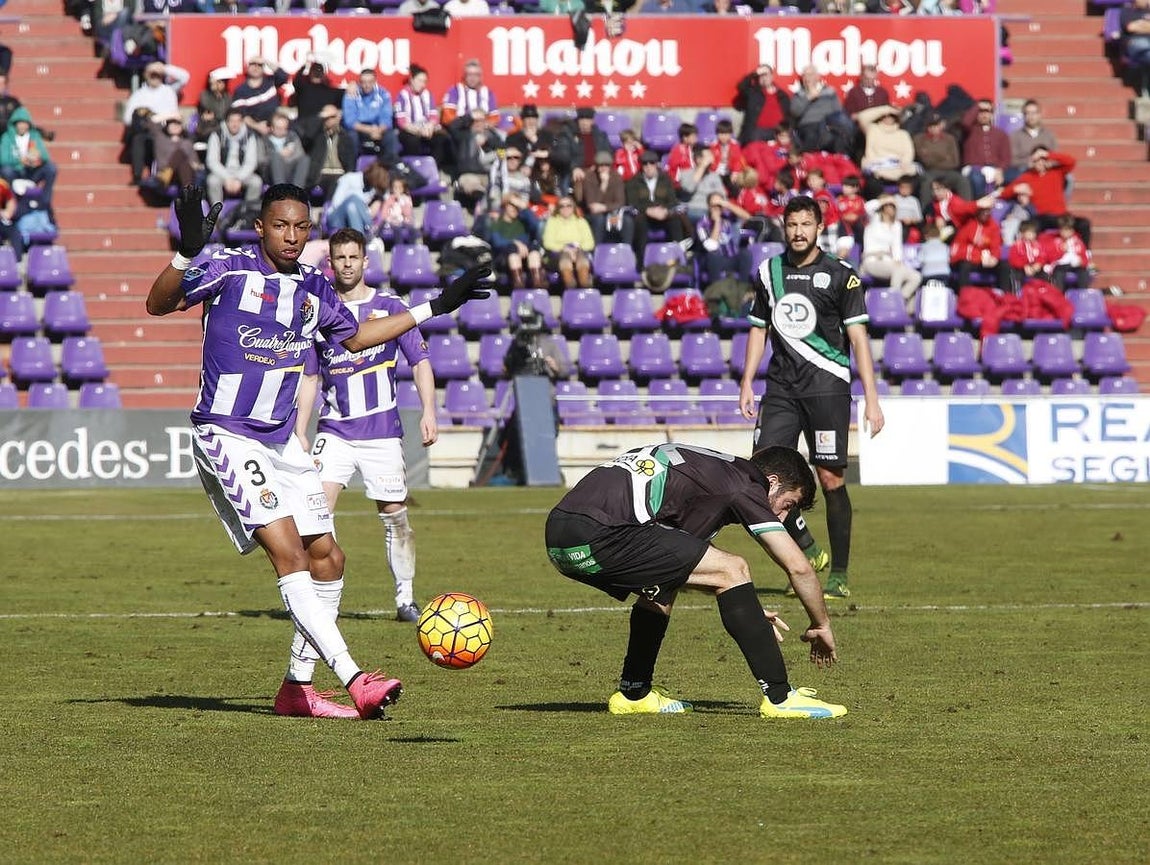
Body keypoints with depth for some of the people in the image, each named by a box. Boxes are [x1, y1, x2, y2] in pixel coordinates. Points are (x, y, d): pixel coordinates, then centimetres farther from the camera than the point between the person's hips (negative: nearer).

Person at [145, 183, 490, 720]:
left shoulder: (313, 287, 10)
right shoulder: (231, 269, -9)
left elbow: (354, 336, 28)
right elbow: (158, 305, -19)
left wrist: (435, 308, 26)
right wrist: (186, 254, -37)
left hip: (281, 442, 8)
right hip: (227, 437, -8)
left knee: (327, 558, 5)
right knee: (289, 553, -18)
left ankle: (297, 687, 17)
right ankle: (355, 681, -26)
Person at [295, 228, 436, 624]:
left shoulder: (390, 307, 1)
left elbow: (420, 362, 1)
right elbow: (309, 378, 13)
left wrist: (428, 413, -12)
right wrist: (299, 434, 8)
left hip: (382, 431, -1)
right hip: (334, 431, 1)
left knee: (394, 516, 2)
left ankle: (405, 598, 14)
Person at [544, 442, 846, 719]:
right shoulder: (742, 485, 5)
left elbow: (679, 564, 41)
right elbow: (798, 567, 5)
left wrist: (746, 608, 41)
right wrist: (822, 626, 20)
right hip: (598, 533, -9)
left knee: (663, 584, 33)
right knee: (732, 569, -4)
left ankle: (633, 694, 36)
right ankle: (779, 697, -3)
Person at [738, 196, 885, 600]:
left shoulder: (839, 275, -2)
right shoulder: (769, 272, 11)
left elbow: (858, 336, -4)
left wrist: (871, 398, -9)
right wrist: (747, 382, 10)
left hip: (827, 385, -4)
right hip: (781, 385, 4)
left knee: (831, 478, -4)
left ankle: (839, 575, 4)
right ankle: (808, 551, 10)